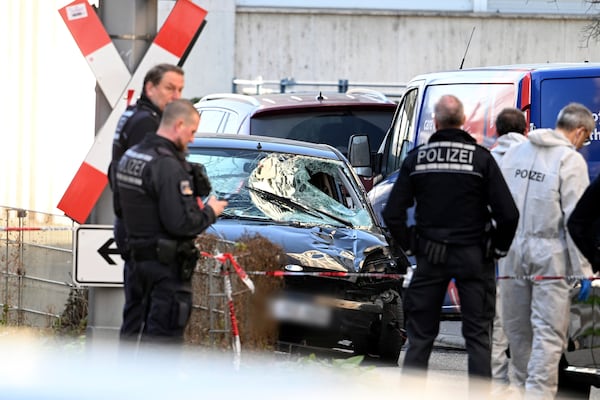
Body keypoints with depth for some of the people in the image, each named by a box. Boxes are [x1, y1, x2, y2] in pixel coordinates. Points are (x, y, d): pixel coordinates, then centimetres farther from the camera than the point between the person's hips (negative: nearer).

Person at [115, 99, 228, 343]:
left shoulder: (131, 156, 11)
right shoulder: (168, 167, -20)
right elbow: (182, 223, -24)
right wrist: (210, 212, -6)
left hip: (141, 257, 9)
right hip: (168, 267, -9)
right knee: (166, 333, -5)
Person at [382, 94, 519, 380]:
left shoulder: (416, 159, -1)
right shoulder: (481, 158, -7)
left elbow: (392, 214, -1)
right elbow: (508, 214, -12)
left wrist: (410, 245, 11)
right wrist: (498, 247, 4)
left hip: (430, 258, 2)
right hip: (473, 257, -2)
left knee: (420, 335, 10)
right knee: (477, 335, 4)